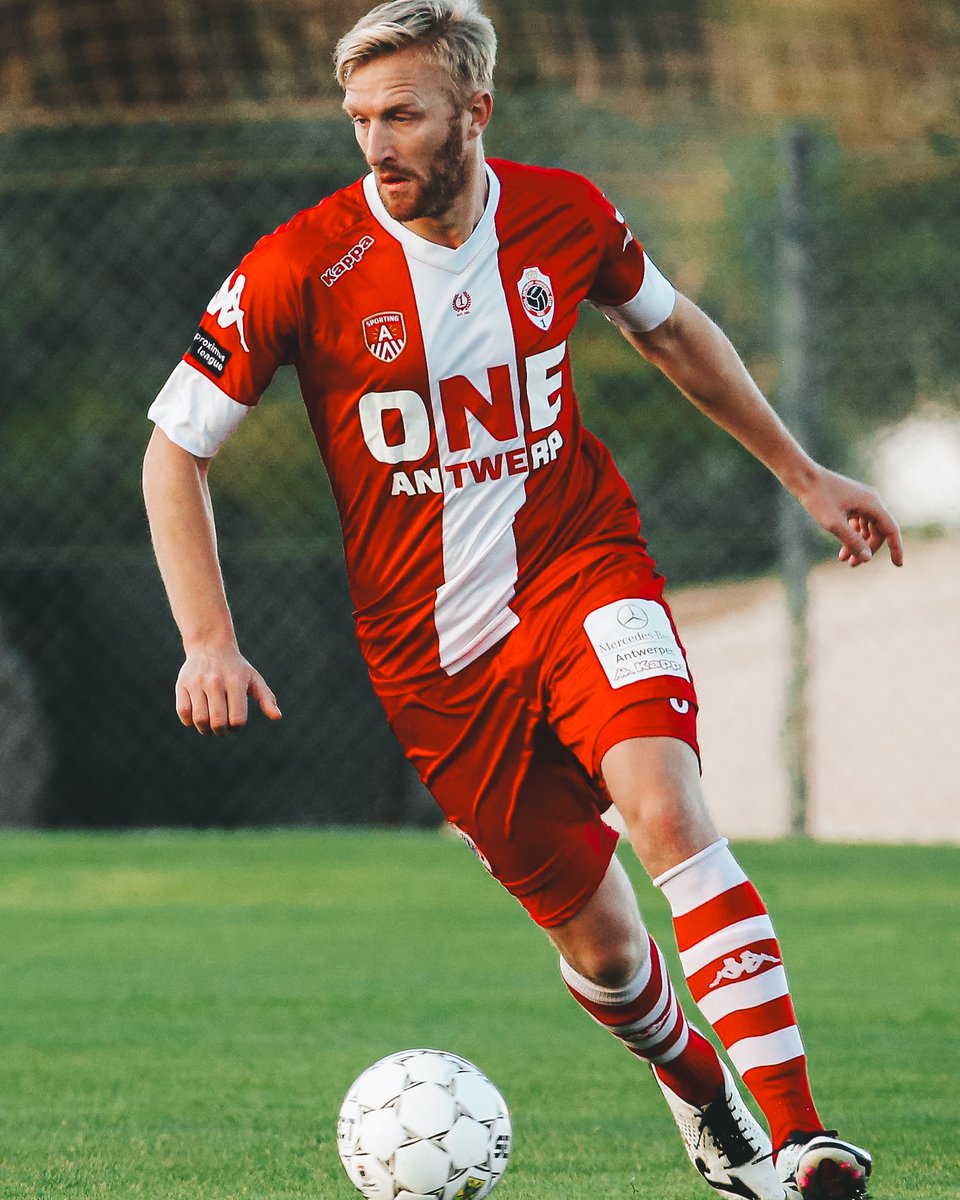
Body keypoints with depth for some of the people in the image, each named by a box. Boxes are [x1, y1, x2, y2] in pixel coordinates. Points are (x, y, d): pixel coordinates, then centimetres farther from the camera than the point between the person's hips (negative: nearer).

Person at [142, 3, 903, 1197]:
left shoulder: (563, 216, -3)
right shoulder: (301, 269, -12)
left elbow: (672, 333, 19)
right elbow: (173, 452, -3)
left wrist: (806, 478, 23)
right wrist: (209, 641, -13)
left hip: (583, 571, 0)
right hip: (432, 644, 0)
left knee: (666, 810, -26)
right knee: (591, 929, 3)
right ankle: (705, 1103, 35)